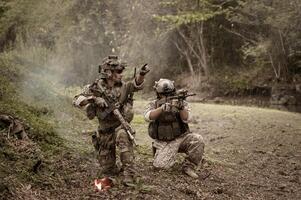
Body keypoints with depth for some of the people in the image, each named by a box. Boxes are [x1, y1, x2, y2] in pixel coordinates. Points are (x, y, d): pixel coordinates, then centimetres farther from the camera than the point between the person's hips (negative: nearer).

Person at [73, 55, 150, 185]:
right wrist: (94, 99, -30)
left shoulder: (123, 86, -5)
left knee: (123, 137, -36)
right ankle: (114, 169, 40)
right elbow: (76, 100, -13)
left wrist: (141, 74, -45)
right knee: (106, 172, 6)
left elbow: (136, 84, -24)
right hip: (105, 131, 1)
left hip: (121, 126, -1)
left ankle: (129, 173, -28)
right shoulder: (96, 87, -8)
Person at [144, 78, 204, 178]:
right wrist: (162, 108, -35)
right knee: (160, 165, -23)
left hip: (181, 138, 1)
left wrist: (181, 107, -32)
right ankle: (166, 155, 13)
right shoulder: (154, 104, 2)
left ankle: (188, 166, -8)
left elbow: (186, 119, -12)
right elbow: (148, 116, -19)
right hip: (164, 143, -1)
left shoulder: (181, 102, 4)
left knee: (198, 140, -26)